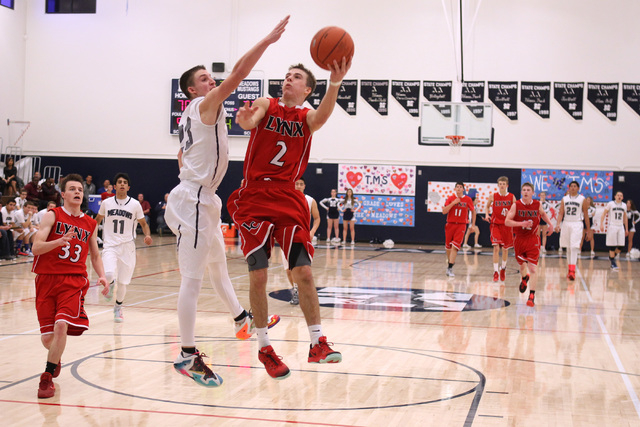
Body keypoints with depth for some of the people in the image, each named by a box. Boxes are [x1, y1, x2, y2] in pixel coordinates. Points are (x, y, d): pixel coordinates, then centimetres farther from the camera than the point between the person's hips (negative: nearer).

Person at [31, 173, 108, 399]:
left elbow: (95, 255, 22)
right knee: (47, 337, 2)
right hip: (47, 279, -1)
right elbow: (36, 247, -11)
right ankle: (56, 360, 39)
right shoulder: (52, 216, 0)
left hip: (74, 280, 1)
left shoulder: (90, 224, 11)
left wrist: (102, 276, 4)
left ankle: (48, 377, -8)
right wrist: (60, 241, -27)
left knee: (61, 325, -23)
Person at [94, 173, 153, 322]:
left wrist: (147, 235, -11)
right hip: (110, 246, 0)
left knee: (123, 282, 5)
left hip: (127, 247, 0)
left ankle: (118, 308, 31)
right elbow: (97, 220, 19)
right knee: (108, 274, -24)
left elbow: (143, 223, 9)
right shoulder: (106, 203, 3)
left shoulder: (135, 205, 0)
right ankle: (111, 284, 15)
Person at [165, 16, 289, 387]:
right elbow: (237, 75, -22)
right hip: (193, 202, -11)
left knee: (219, 265, 25)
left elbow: (182, 158, 26)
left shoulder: (191, 116, 16)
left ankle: (243, 320, 43)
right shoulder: (205, 105, -12)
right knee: (193, 279, -9)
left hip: (203, 199, 11)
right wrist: (268, 39, -23)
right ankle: (188, 356, -6)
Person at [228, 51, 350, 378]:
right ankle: (264, 348, 10)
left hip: (288, 201, 1)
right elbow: (249, 121, -15)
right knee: (258, 275, -3)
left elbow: (322, 116, -17)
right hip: (254, 199, -1)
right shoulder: (266, 105, 7)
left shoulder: (307, 118, 7)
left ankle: (317, 344, 5)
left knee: (303, 273, -4)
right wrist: (244, 117, -41)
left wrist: (334, 83, -37)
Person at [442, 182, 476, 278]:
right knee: (448, 246, 9)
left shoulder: (468, 199, 0)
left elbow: (473, 211, 12)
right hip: (450, 224, 2)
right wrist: (453, 203, -17)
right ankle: (450, 262, 35)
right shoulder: (450, 198, 1)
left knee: (455, 246, -15)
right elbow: (444, 211, -7)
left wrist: (473, 224, 8)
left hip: (461, 225, -2)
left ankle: (450, 268, -16)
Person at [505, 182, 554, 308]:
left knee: (533, 268, -11)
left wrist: (550, 224, 11)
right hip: (519, 239, 1)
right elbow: (507, 222, -13)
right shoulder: (516, 205, -8)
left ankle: (532, 295, -9)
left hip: (533, 239, -1)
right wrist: (521, 223, -25)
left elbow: (543, 214, 20)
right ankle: (524, 278, 54)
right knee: (522, 265, 19)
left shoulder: (537, 204, -3)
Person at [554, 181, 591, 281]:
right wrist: (558, 224, -14)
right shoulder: (564, 199, 9)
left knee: (574, 247, -15)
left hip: (577, 225, -4)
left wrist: (589, 231, 3)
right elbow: (561, 213, 4)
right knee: (568, 248, 10)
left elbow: (586, 216, 4)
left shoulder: (582, 200, 1)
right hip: (566, 224, 4)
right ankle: (570, 269, 21)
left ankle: (572, 271, -20)